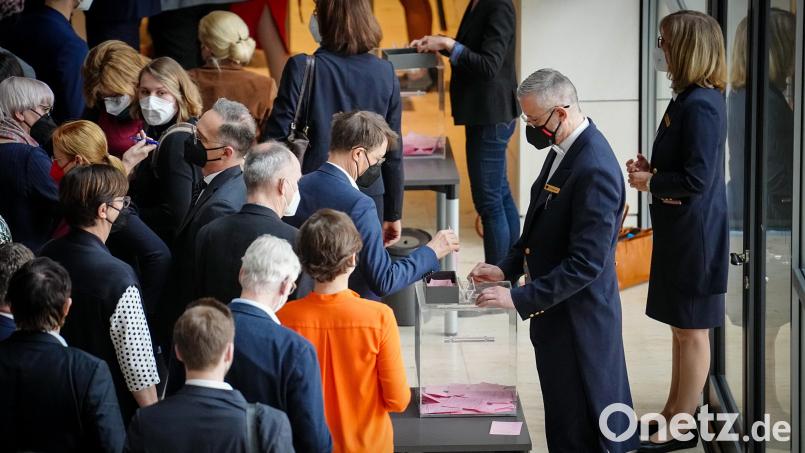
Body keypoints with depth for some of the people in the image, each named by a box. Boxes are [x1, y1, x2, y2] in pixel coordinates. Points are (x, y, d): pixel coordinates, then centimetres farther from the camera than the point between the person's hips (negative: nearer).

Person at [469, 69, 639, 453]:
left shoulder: (594, 169, -26)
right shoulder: (564, 149, 5)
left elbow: (586, 262, -27)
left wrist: (520, 299, -25)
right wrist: (508, 267, 6)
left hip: (578, 317, -10)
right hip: (556, 308, 10)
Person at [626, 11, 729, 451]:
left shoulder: (699, 105, -22)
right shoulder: (694, 98, 8)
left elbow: (697, 179, -25)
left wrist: (650, 182, -11)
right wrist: (653, 169, 2)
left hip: (694, 233, -10)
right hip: (681, 229, 10)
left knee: (691, 329, 1)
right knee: (682, 327, 18)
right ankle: (673, 414, 28)